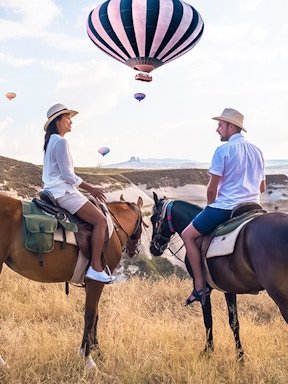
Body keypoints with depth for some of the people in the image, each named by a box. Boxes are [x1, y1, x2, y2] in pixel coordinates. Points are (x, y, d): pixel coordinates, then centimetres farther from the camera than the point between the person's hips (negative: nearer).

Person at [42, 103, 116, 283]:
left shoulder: (51, 142, 18)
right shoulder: (61, 142, -13)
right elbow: (68, 175, -18)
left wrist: (88, 188, 18)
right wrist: (90, 188, -6)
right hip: (63, 192, -11)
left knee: (99, 218, 19)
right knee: (100, 220, -14)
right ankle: (95, 267, -18)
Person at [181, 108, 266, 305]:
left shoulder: (223, 150, -10)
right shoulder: (257, 151, 13)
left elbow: (211, 188, -10)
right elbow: (262, 187, 19)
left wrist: (211, 205, 8)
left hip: (225, 207, -7)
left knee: (188, 235, 7)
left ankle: (200, 286, 2)